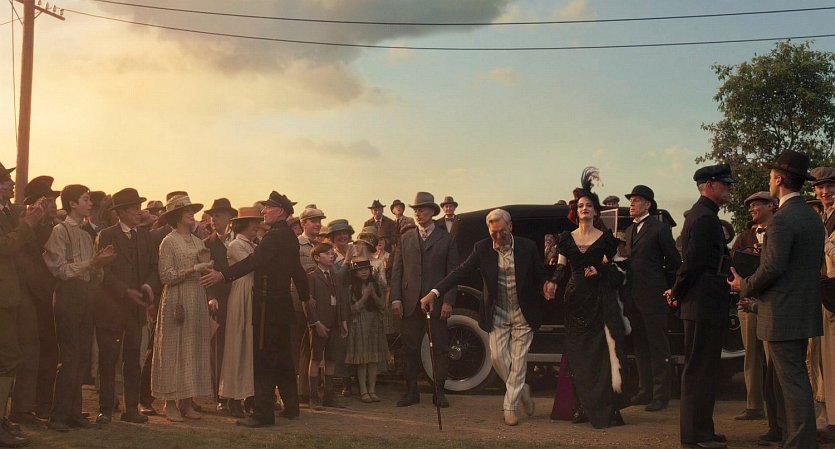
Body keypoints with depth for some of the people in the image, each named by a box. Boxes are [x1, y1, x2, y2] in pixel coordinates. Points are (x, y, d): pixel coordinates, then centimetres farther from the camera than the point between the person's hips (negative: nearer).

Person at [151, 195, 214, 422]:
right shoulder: (169, 242, -4)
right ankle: (170, 402, 3)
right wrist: (192, 270, -17)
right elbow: (165, 276, -11)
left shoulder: (198, 242, 14)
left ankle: (187, 401, 12)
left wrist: (212, 298, 7)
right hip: (177, 300, -6)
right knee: (174, 350, -3)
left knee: (195, 349, 6)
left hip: (198, 300, 6)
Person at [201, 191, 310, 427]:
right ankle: (291, 406, 24)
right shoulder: (289, 237, 13)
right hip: (283, 303, 10)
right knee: (283, 357, 16)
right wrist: (305, 296, 35)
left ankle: (264, 413, -6)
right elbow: (297, 269, 23)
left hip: (268, 306, -10)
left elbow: (254, 260, -28)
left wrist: (223, 275, -35)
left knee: (263, 359, -7)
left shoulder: (275, 235, -15)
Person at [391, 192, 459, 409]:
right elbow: (397, 270, 9)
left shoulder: (446, 239, 6)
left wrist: (448, 301, -8)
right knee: (410, 348, 5)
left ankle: (439, 391, 12)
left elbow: (452, 273, 1)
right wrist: (396, 298, -2)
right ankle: (411, 391, 14)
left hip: (437, 303, -2)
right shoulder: (405, 238, 12)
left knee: (440, 348, 2)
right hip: (410, 303, 2)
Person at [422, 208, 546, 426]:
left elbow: (540, 276, 4)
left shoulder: (527, 247, -8)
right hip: (497, 314, 1)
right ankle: (521, 390, 24)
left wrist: (546, 287, -14)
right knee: (497, 357, -4)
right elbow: (461, 272, -12)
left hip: (523, 314, -1)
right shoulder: (482, 248, -6)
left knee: (518, 361, 1)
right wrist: (435, 292, -21)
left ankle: (510, 407, 13)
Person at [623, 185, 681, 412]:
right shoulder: (629, 231, 16)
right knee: (641, 346, 13)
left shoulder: (660, 228, -6)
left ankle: (660, 395, 4)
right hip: (634, 297, 8)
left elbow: (673, 262, -5)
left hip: (653, 297, -7)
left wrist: (664, 288, -3)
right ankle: (645, 391, 22)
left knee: (658, 347, -1)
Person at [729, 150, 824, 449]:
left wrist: (746, 286, -4)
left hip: (783, 313, -10)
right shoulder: (813, 218, 13)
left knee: (793, 382, -5)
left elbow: (772, 268, -22)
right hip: (805, 309, 10)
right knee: (795, 378, 17)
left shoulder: (783, 219, -17)